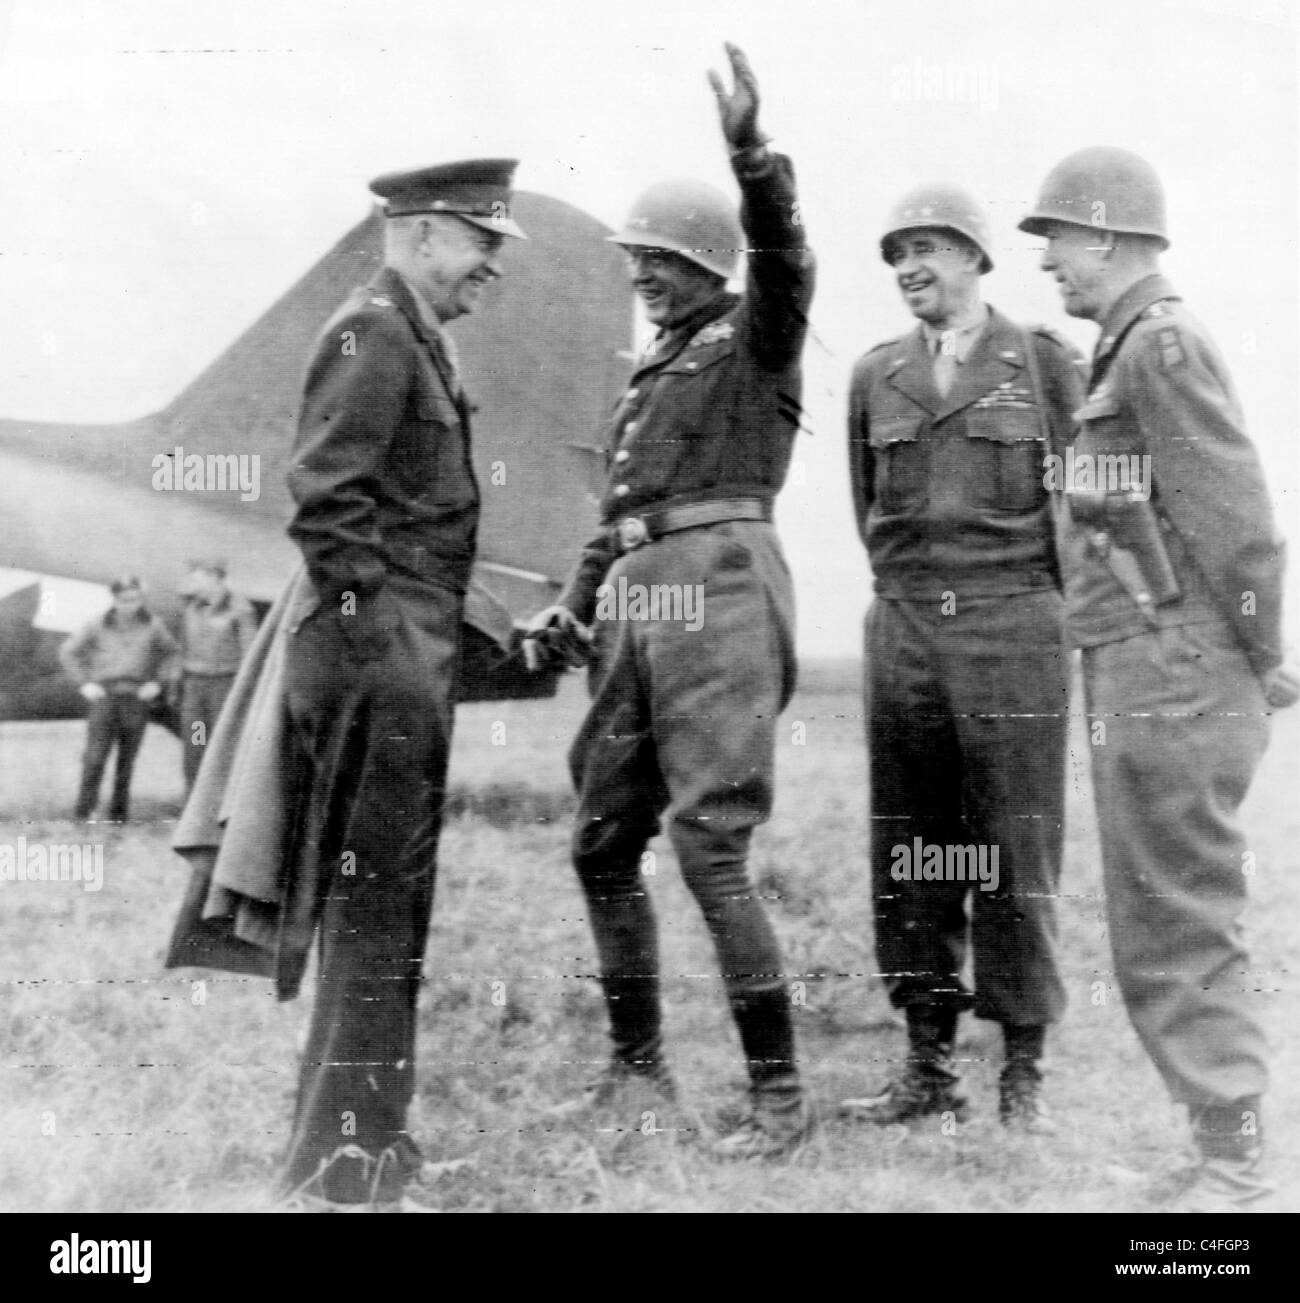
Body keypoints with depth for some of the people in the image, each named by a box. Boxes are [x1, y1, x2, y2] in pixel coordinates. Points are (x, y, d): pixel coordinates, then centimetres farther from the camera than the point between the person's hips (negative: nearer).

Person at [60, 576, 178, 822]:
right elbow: (68, 652, 10)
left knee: (127, 758, 5)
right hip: (105, 696, -1)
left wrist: (158, 683, 3)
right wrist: (85, 682, 2)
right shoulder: (99, 625, 0)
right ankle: (83, 807, 1)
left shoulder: (152, 625, 1)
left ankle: (119, 811, 15)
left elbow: (171, 653, 14)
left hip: (136, 698, 1)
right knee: (95, 756, -10)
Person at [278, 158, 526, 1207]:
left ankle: (354, 1130, 26)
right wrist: (376, 628, -19)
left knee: (388, 897, 15)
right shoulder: (371, 333, -11)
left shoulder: (422, 337, 19)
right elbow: (326, 499, -20)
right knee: (376, 897, -5)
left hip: (414, 651, 10)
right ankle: (346, 1152, 3)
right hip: (381, 649, -10)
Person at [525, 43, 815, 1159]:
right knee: (601, 847, 9)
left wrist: (754, 153, -35)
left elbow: (783, 260, -19)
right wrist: (569, 610, 16)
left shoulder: (754, 336, 3)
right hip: (638, 603, 8)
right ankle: (638, 1066, 23)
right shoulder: (654, 371, 25)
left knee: (710, 849, -13)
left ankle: (780, 1093, -3)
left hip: (719, 587, -8)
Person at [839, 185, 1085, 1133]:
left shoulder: (1046, 362, 2)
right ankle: (930, 1069, 15)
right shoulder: (876, 376, 12)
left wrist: (1027, 605, 10)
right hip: (903, 629, 4)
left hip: (1014, 627, -4)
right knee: (907, 859, 5)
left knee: (1016, 856, -1)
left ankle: (1025, 1073, 8)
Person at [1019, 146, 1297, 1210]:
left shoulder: (1162, 342, -12)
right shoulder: (1134, 350, 17)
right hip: (1142, 674, 10)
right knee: (1189, 925, 15)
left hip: (1170, 673, -10)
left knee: (1172, 935, -3)